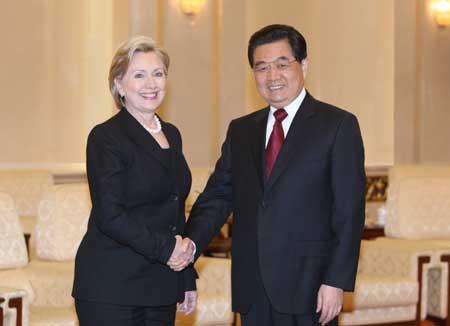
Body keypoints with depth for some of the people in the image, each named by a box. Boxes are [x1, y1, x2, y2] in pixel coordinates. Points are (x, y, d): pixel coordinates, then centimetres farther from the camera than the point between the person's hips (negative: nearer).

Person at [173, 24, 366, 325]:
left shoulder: (338, 125, -2)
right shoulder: (241, 130, 14)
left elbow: (349, 212, -6)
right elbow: (218, 196, 8)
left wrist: (336, 281, -13)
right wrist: (188, 246, -10)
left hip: (308, 288, -4)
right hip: (252, 290, 4)